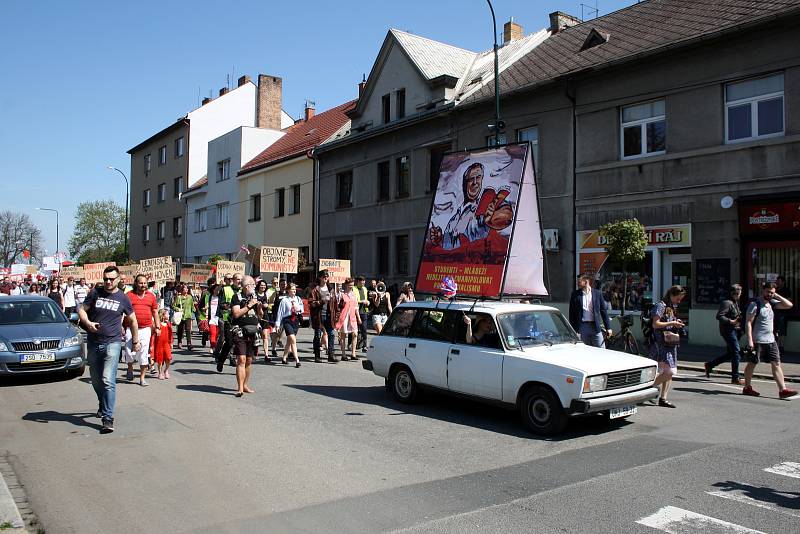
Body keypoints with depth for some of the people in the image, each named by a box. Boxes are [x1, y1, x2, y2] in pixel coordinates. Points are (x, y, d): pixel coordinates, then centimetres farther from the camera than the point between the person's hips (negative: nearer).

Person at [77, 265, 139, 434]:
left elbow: (132, 320, 14)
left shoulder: (123, 298, 2)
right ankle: (103, 406, 40)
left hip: (112, 343, -3)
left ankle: (108, 418, -16)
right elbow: (82, 309, 7)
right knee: (96, 380, 15)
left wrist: (135, 340, 18)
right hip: (93, 343, 3)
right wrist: (87, 322, -15)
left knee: (108, 380, -15)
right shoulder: (95, 293, 4)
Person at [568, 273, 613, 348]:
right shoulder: (575, 294, 4)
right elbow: (572, 313, 4)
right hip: (582, 327, 0)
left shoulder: (597, 293, 5)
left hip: (595, 327, 0)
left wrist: (608, 327, 2)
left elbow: (603, 311, 6)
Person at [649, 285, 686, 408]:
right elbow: (655, 324, -17)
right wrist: (672, 323, -14)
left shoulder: (672, 307, 18)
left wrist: (676, 323, 9)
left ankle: (663, 398, 11)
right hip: (661, 344, -9)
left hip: (671, 343, 9)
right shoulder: (660, 306, -9)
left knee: (670, 372, 7)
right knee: (668, 372, -16)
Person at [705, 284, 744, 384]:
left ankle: (709, 365, 24)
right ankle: (735, 378, -4)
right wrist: (730, 321, -27)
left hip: (735, 330, 10)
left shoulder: (735, 303, 17)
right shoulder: (727, 303, -13)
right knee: (736, 352, -9)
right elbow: (719, 316, -20)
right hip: (729, 330, -10)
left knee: (730, 353, 13)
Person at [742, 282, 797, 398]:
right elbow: (748, 323, -15)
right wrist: (750, 340, -21)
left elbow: (789, 305, 9)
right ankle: (747, 388, 15)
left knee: (776, 364, 2)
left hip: (771, 340, 7)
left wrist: (776, 296, 0)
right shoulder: (755, 304, -11)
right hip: (757, 341, -7)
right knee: (752, 363, 5)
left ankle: (782, 390, 2)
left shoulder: (772, 303, 11)